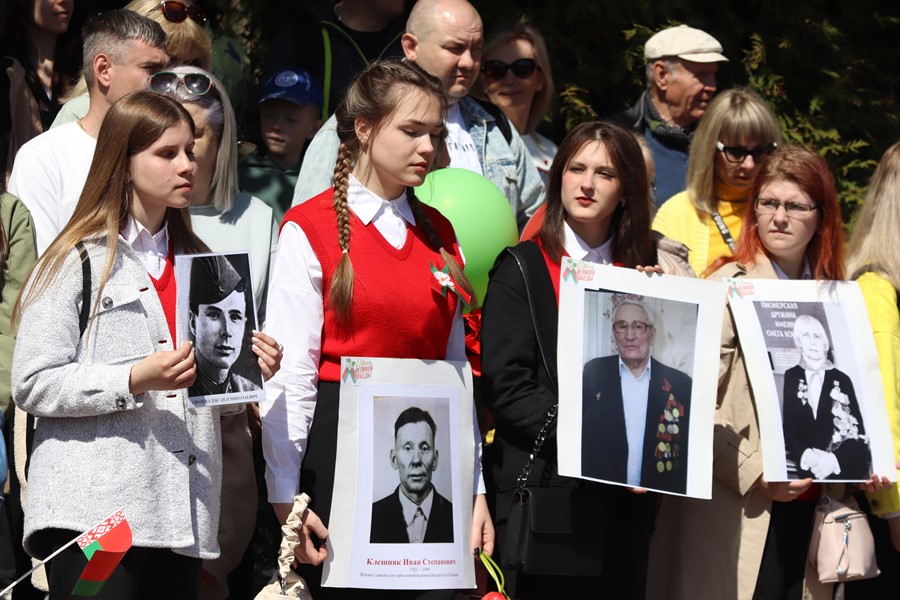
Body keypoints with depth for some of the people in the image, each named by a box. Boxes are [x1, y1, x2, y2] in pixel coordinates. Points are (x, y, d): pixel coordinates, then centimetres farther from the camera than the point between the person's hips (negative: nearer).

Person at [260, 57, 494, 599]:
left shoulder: (440, 234, 13)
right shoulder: (310, 229, -4)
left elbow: (456, 367, 14)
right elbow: (290, 372, -8)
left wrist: (476, 488, 10)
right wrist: (286, 497, -13)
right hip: (339, 447, -5)